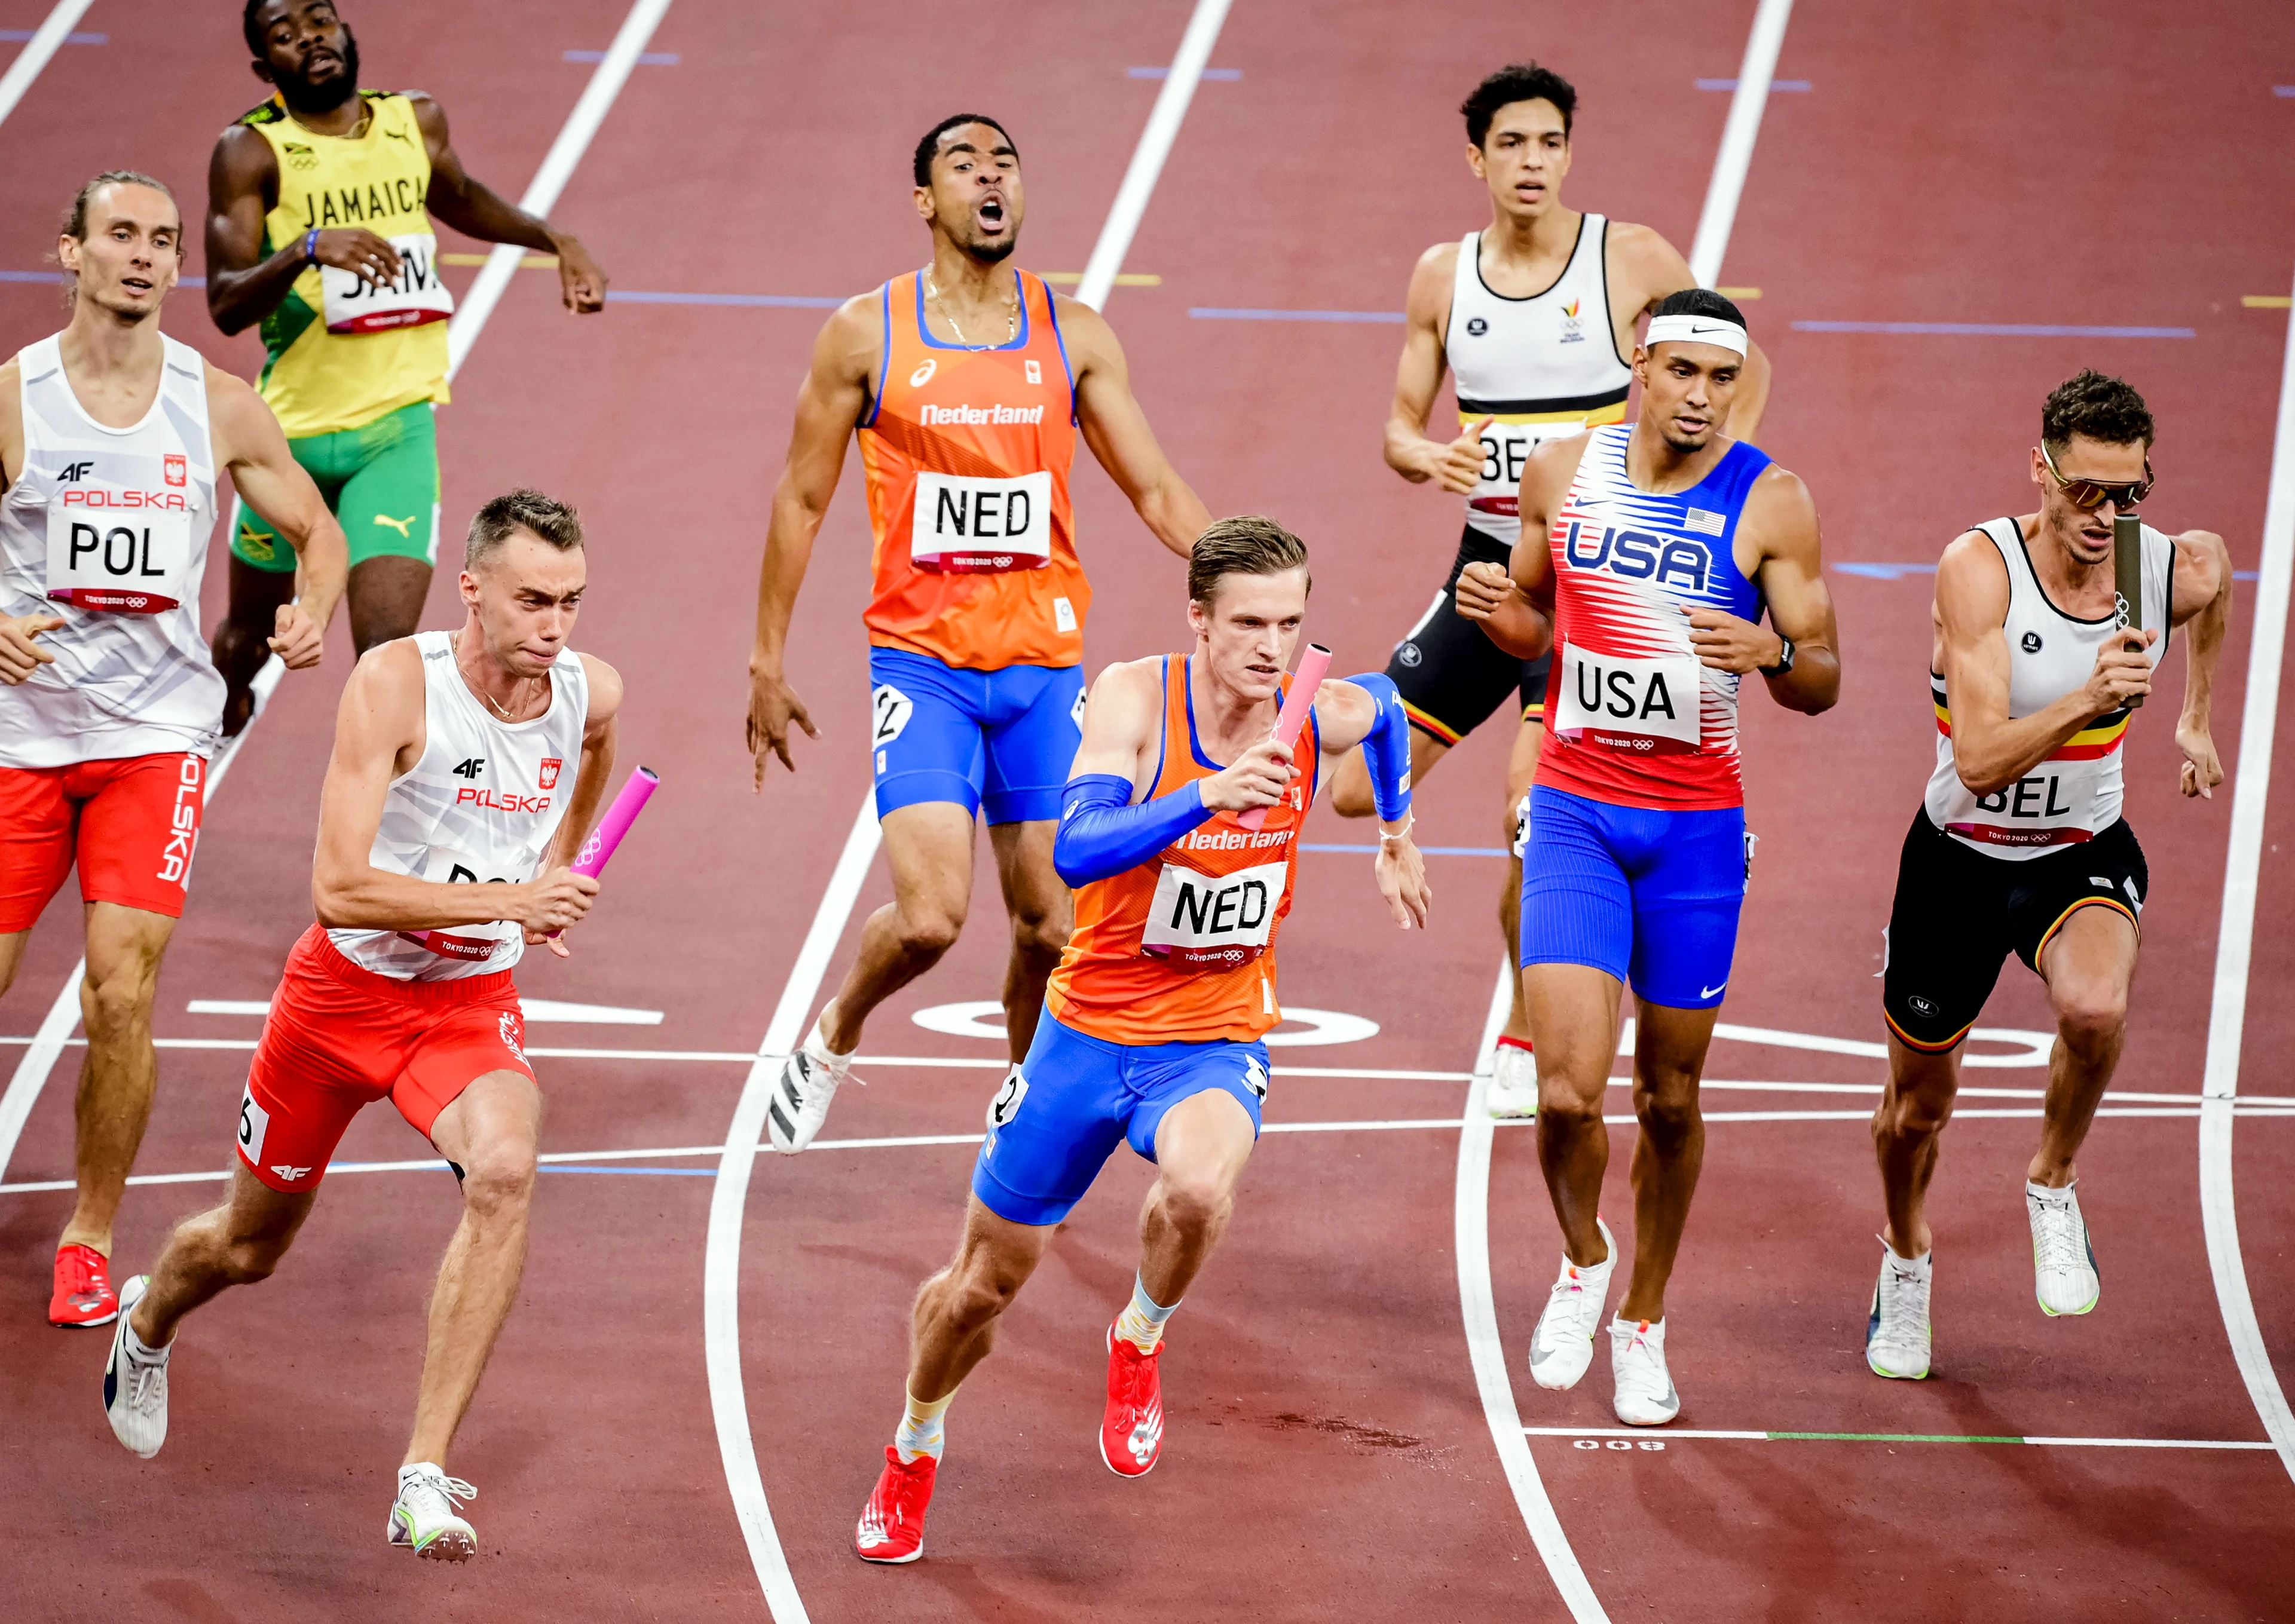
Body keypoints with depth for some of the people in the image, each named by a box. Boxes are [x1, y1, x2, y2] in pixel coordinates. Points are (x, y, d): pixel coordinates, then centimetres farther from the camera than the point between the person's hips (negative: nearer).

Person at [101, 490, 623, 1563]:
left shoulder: (591, 694, -10)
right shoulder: (395, 683, -24)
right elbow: (338, 888, -31)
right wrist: (506, 899, -36)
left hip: (472, 1001, 2)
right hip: (346, 987, -2)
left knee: (504, 1170, -31)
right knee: (250, 1244, 18)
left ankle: (424, 1477, -30)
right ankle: (147, 1326, 57)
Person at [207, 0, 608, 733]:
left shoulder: (417, 122, 3)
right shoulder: (252, 152, -10)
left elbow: (459, 199, 28)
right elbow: (226, 305, -21)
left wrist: (555, 240, 16)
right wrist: (308, 248, -37)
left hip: (398, 428, 1)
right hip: (294, 427, -1)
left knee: (387, 646, -17)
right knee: (248, 636, 20)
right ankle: (219, 720, 53)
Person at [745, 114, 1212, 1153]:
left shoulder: (1073, 337, 4)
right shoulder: (867, 335, -2)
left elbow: (1156, 491, 5)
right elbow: (801, 499, 5)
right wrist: (768, 662, 5)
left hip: (1046, 665, 3)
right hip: (922, 663, -3)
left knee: (1052, 926, 4)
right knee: (929, 917, -16)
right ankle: (833, 1043, 14)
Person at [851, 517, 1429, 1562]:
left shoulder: (1322, 715, -10)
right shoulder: (1136, 698, -20)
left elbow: (1386, 711, 17)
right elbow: (1077, 852, -35)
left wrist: (1395, 838, 27)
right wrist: (1207, 796, -48)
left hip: (1215, 1039, 1)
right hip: (1093, 1025, 0)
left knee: (1202, 1191, -35)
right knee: (987, 1281, 12)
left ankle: (1140, 1342, -2)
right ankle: (913, 1454, 43)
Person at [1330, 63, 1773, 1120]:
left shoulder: (1630, 259, -7)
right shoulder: (1444, 274, 3)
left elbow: (1745, 367, 4)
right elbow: (1399, 428, 7)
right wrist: (1433, 459, -16)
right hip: (1489, 562, 5)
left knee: (1535, 818, -16)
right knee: (1358, 792, 1)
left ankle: (1527, 1041, 3)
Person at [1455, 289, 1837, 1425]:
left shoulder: (1770, 503, -5)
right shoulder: (1563, 475, 1)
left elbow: (1822, 682, -2)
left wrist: (1771, 652, -24)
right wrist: (1498, 613, -7)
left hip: (1698, 828, 0)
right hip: (1575, 815, 0)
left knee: (1670, 1097, 9)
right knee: (1567, 1090, -13)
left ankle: (1644, 1322, 29)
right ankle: (1583, 1260, 18)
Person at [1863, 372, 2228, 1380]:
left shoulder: (2179, 572, -15)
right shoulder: (1978, 569, -26)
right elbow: (1981, 761, -34)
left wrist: (2196, 716, 22)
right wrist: (2086, 700, -48)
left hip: (2083, 854, 1)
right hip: (1962, 854, -1)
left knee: (2096, 1007, -33)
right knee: (1919, 1101, 14)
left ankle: (2053, 1187, -3)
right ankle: (1906, 1260, 48)